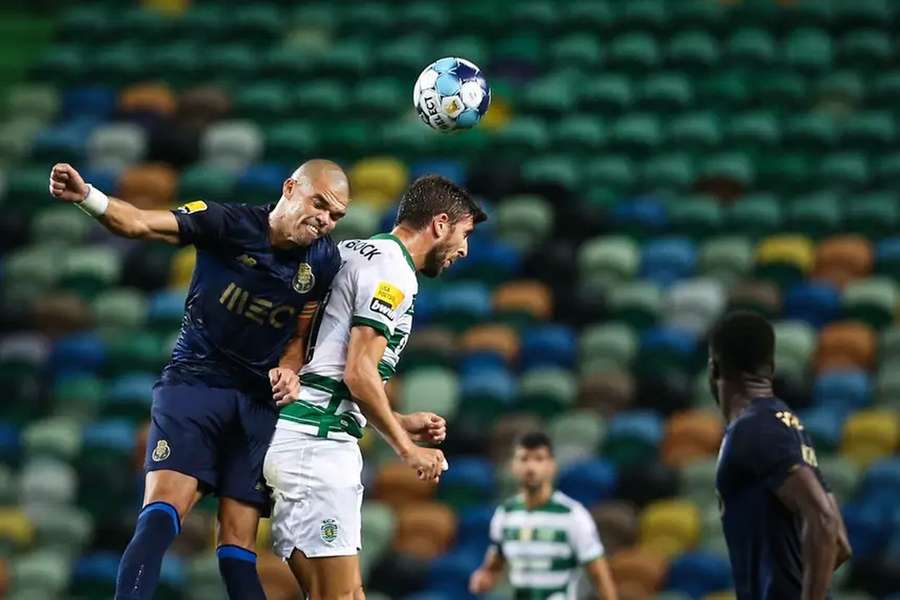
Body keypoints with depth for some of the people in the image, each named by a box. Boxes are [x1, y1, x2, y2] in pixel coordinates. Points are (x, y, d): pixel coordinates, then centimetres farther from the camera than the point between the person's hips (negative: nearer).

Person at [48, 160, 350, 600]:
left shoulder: (324, 262, 2)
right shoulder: (227, 224, -10)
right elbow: (140, 224, -20)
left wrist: (288, 368, -7)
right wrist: (87, 198, -39)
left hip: (258, 399, 3)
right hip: (194, 380, -3)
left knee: (238, 545, -1)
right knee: (161, 514, -22)